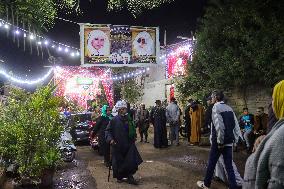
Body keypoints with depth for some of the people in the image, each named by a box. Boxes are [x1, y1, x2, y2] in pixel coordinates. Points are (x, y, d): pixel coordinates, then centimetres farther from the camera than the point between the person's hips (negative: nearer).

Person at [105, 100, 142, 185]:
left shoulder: (129, 119, 5)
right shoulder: (114, 120, -9)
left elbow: (133, 129, 20)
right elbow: (108, 130, -7)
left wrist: (134, 137, 10)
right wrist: (110, 139, -20)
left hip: (129, 144, 3)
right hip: (117, 145, -3)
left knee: (131, 161, 1)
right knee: (118, 162, 6)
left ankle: (130, 176, 14)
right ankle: (119, 177, 26)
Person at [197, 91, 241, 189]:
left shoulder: (216, 107, -13)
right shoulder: (229, 108, 8)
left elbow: (219, 126, -22)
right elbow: (236, 125, 6)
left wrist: (220, 141, -15)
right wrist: (235, 138, 9)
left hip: (218, 141, -6)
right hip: (229, 141, 6)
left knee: (211, 163, 10)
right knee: (229, 165, 9)